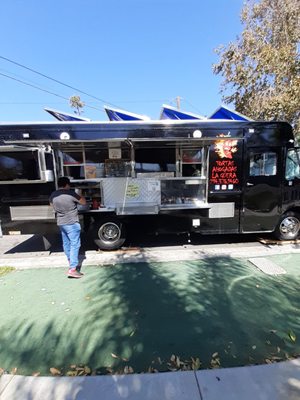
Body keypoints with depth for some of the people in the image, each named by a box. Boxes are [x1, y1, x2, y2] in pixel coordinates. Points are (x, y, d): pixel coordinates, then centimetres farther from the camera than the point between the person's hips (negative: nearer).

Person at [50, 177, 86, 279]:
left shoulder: (53, 195, 2)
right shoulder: (71, 193, -17)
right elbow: (84, 202, -6)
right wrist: (79, 196, 11)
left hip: (61, 223, 7)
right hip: (72, 223, -7)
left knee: (66, 244, 18)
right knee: (75, 245, -3)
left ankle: (72, 263, 36)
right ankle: (72, 269, -4)